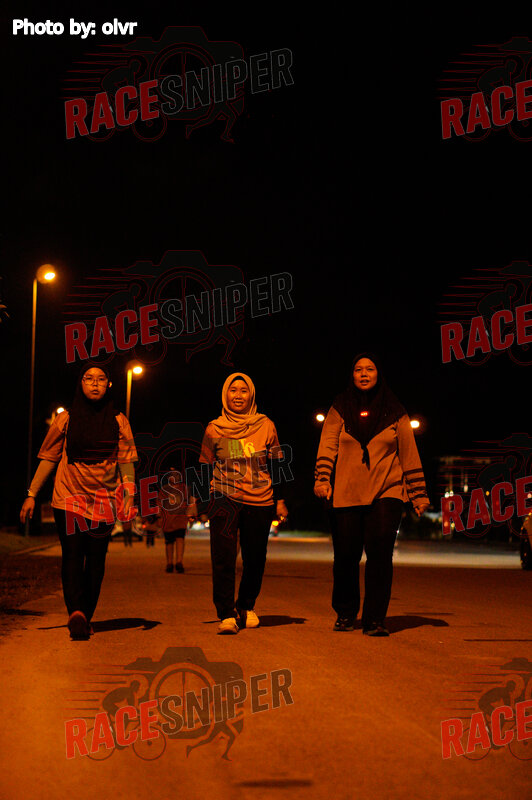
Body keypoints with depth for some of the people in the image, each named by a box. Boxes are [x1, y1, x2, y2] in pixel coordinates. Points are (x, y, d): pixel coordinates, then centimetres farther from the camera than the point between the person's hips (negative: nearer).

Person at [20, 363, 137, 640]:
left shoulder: (118, 421, 7)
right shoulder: (66, 419, 5)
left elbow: (126, 462, 6)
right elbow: (48, 458, 7)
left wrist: (129, 498, -2)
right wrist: (31, 495, 3)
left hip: (105, 500, 1)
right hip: (69, 497, -1)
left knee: (96, 560, 0)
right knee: (72, 555, -11)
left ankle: (85, 617, 5)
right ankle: (76, 612, -21)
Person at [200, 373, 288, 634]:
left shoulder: (265, 426, 4)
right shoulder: (214, 429, 4)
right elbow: (205, 466, 13)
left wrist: (280, 500, 8)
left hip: (260, 500, 1)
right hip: (225, 497, -1)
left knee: (255, 559, 7)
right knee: (223, 556, -15)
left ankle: (246, 607, 29)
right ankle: (226, 615, -13)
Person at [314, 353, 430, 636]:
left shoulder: (394, 412, 8)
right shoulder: (340, 409, 9)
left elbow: (409, 454, 10)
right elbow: (328, 445, 2)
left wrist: (418, 494, 8)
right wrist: (322, 479, -13)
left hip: (386, 494, 0)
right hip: (347, 494, 1)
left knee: (380, 554, -11)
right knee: (346, 556, 1)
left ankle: (374, 620, -6)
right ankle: (345, 614, 21)